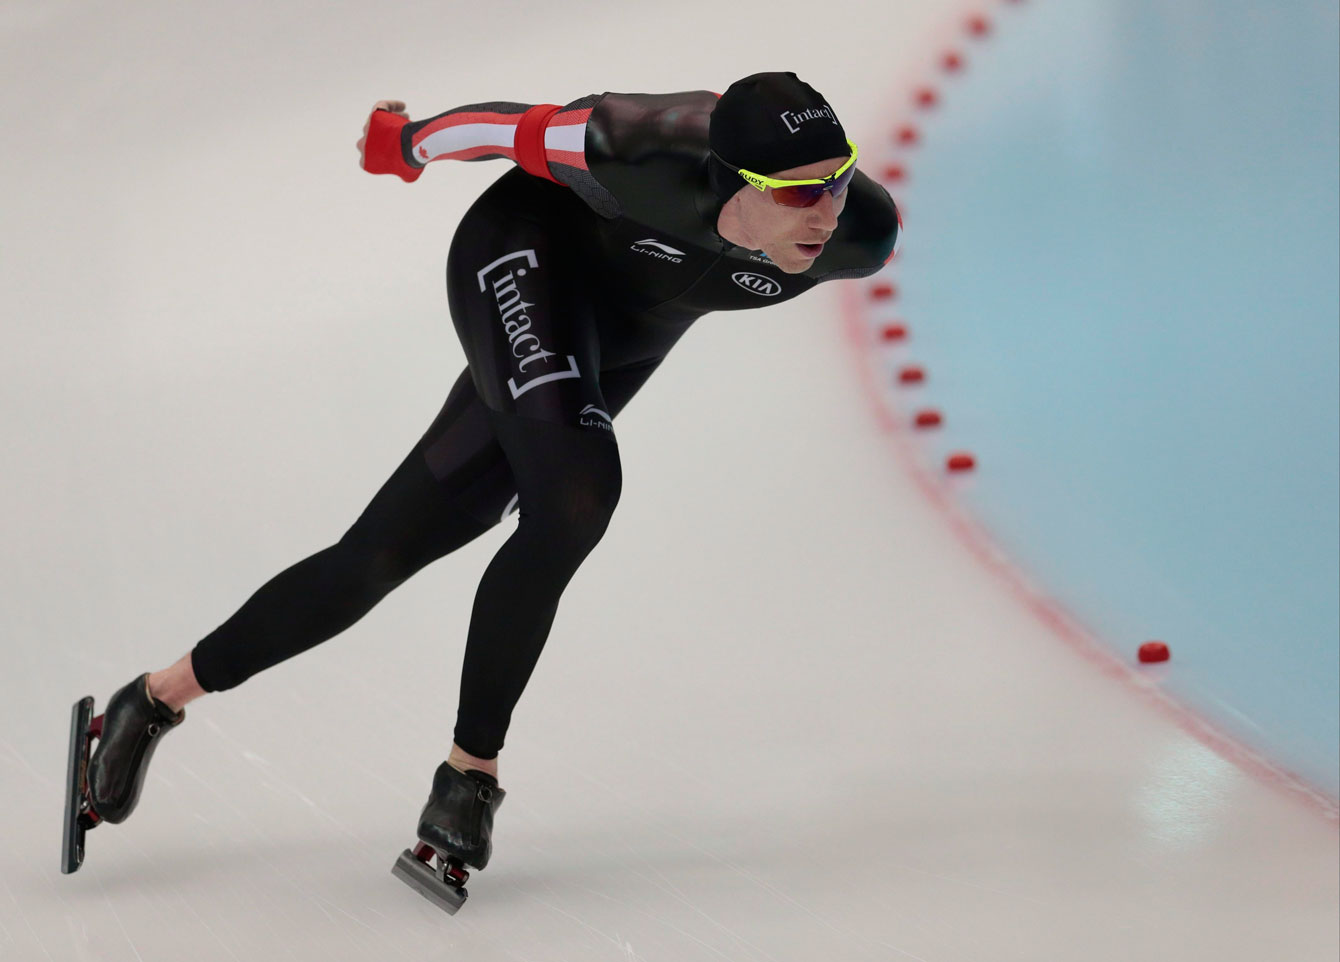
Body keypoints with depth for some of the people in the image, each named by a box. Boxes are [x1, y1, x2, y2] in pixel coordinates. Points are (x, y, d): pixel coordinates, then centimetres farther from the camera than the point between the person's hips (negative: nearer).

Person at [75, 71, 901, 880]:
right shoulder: (650, 158, -39)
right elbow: (520, 128, -19)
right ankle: (473, 769, -11)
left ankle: (162, 695, 15)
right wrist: (403, 143, -1)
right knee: (576, 495, -30)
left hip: (624, 342, 5)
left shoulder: (864, 238, -27)